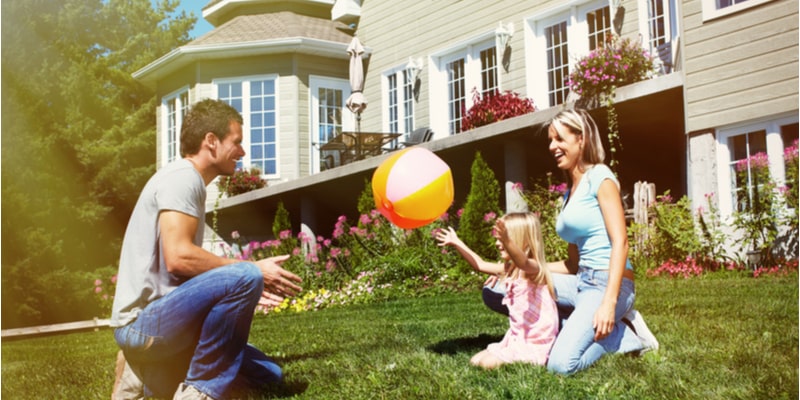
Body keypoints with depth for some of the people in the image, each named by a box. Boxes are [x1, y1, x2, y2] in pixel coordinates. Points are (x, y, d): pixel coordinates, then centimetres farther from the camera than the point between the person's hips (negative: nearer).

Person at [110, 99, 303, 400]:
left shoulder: (189, 183, 19)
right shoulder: (182, 176, -11)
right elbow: (178, 258, -24)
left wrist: (247, 291, 11)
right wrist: (253, 272, -15)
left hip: (157, 321, 10)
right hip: (143, 321, -10)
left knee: (267, 375, 9)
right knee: (245, 278, -29)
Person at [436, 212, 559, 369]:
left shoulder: (533, 268, -18)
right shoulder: (509, 269, 10)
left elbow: (522, 262, -43)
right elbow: (481, 265, 21)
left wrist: (506, 240, -62)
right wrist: (457, 243, 19)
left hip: (535, 343, -9)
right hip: (517, 338, 9)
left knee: (487, 363, -19)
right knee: (476, 360, 6)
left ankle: (529, 360, -2)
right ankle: (521, 356, 10)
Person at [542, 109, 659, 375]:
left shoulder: (599, 177, -6)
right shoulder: (570, 191, 18)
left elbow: (620, 242, -15)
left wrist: (609, 303, -24)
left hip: (605, 283, -9)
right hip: (582, 282, 9)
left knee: (561, 365, -26)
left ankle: (623, 335, 0)